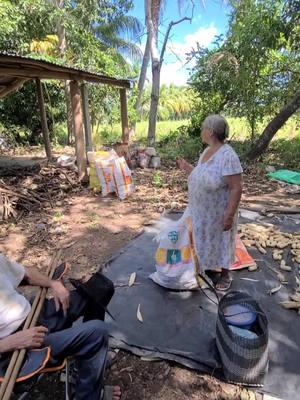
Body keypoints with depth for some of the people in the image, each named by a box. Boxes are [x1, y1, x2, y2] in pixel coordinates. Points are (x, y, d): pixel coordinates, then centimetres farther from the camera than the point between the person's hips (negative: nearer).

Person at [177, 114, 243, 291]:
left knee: (220, 242, 11)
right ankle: (210, 267, 45)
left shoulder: (228, 156, -25)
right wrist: (187, 167, 13)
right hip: (202, 211, 8)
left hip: (218, 212, -8)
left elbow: (236, 188, -25)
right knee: (206, 240, 22)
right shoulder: (207, 151, 3)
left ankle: (225, 274, 33)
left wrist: (229, 215, -25)